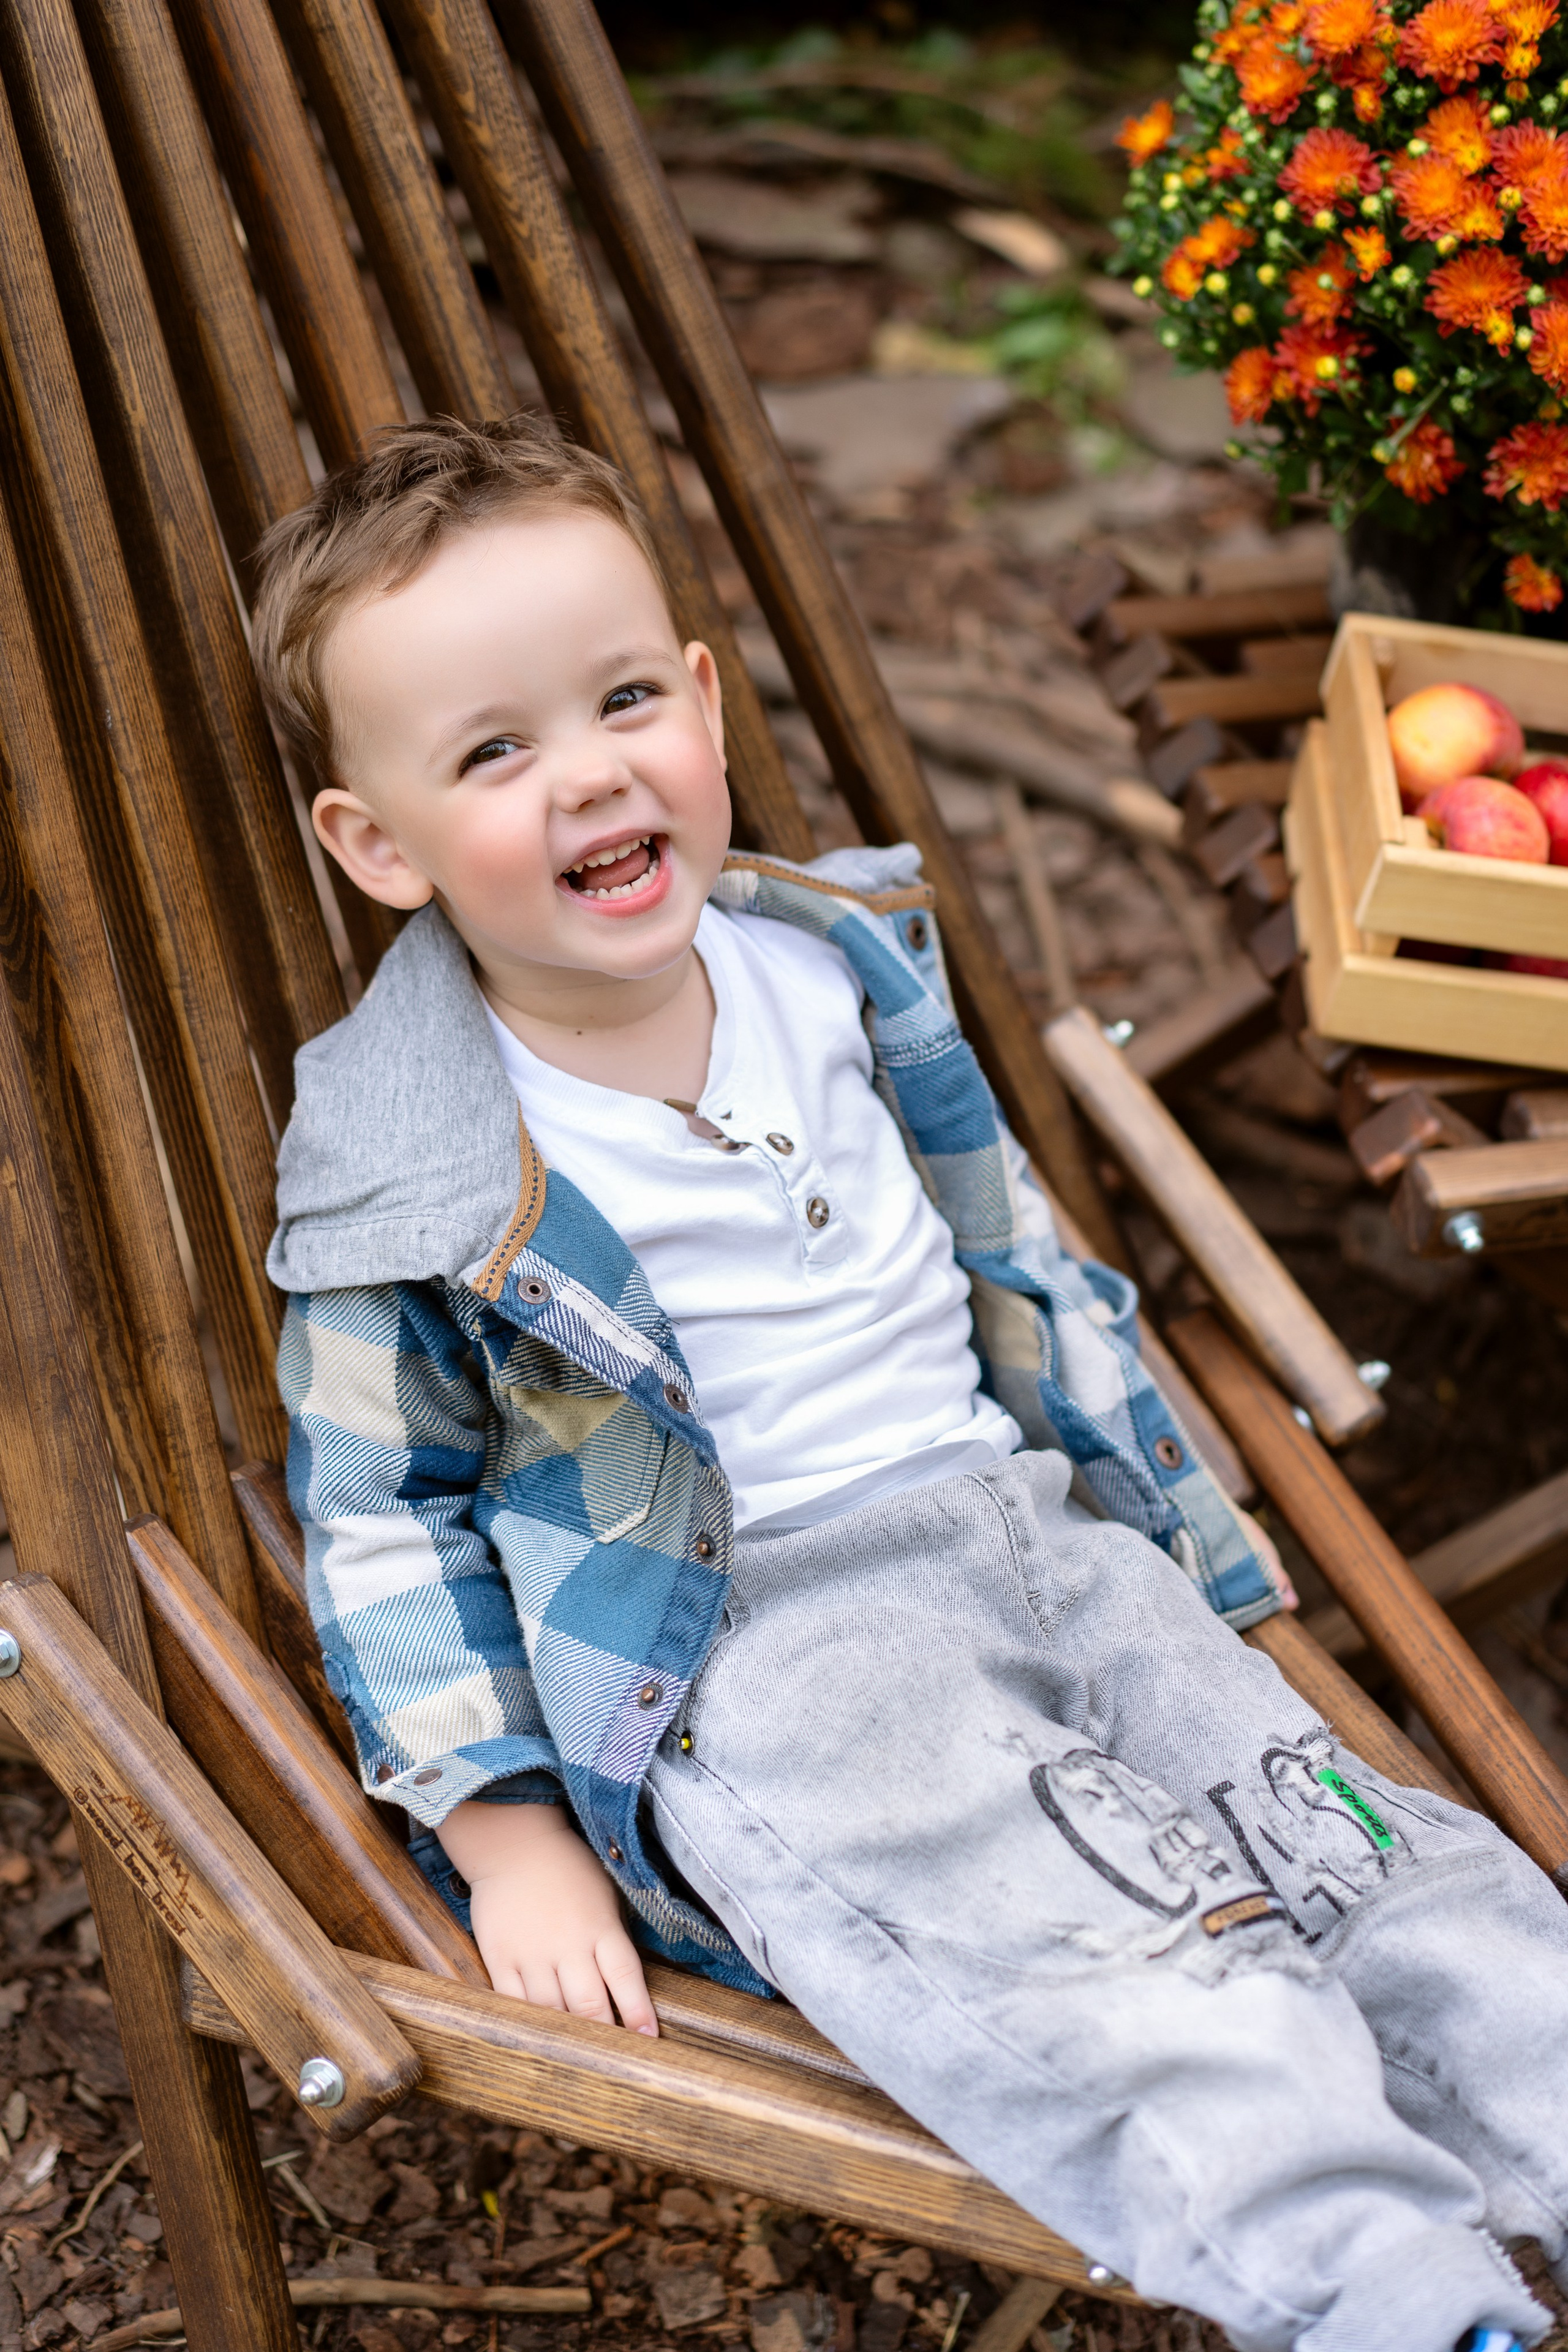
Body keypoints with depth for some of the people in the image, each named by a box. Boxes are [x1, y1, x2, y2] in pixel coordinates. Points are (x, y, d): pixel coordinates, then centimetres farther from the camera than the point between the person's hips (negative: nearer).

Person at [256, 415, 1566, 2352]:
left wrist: (1158, 1505, 18)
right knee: (1122, 1993, -26)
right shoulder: (407, 1178, -11)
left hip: (1029, 1523, 6)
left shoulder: (840, 955, 4)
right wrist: (500, 1822, -7)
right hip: (756, 1660, -6)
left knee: (1404, 1875, -5)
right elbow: (380, 1512, -2)